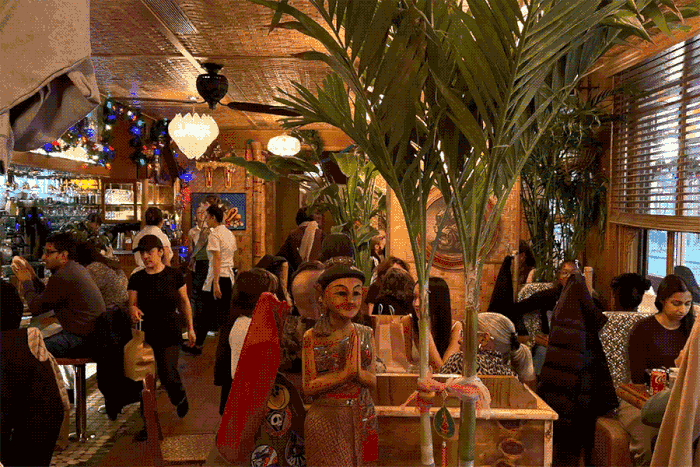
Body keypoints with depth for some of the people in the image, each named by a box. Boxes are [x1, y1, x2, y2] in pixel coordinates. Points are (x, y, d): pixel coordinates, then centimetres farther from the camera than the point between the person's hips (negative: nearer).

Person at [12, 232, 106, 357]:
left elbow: (36, 308, -9)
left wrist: (26, 282, 3)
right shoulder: (76, 268, 15)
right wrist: (33, 277, 19)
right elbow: (46, 297, 22)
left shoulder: (62, 277, -19)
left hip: (82, 338, -11)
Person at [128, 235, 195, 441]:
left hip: (169, 333, -2)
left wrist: (190, 328, 9)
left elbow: (184, 302, 7)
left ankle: (180, 397, 29)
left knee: (168, 376, -9)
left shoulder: (174, 275, -2)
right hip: (145, 332, 2)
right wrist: (133, 311, -24)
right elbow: (131, 304, 1)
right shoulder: (136, 279, 0)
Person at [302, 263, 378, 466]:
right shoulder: (312, 337, -7)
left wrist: (359, 372, -20)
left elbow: (374, 381, 2)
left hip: (363, 419, 3)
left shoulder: (366, 334, 1)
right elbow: (308, 387, -10)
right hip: (324, 420, -3)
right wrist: (345, 373, -22)